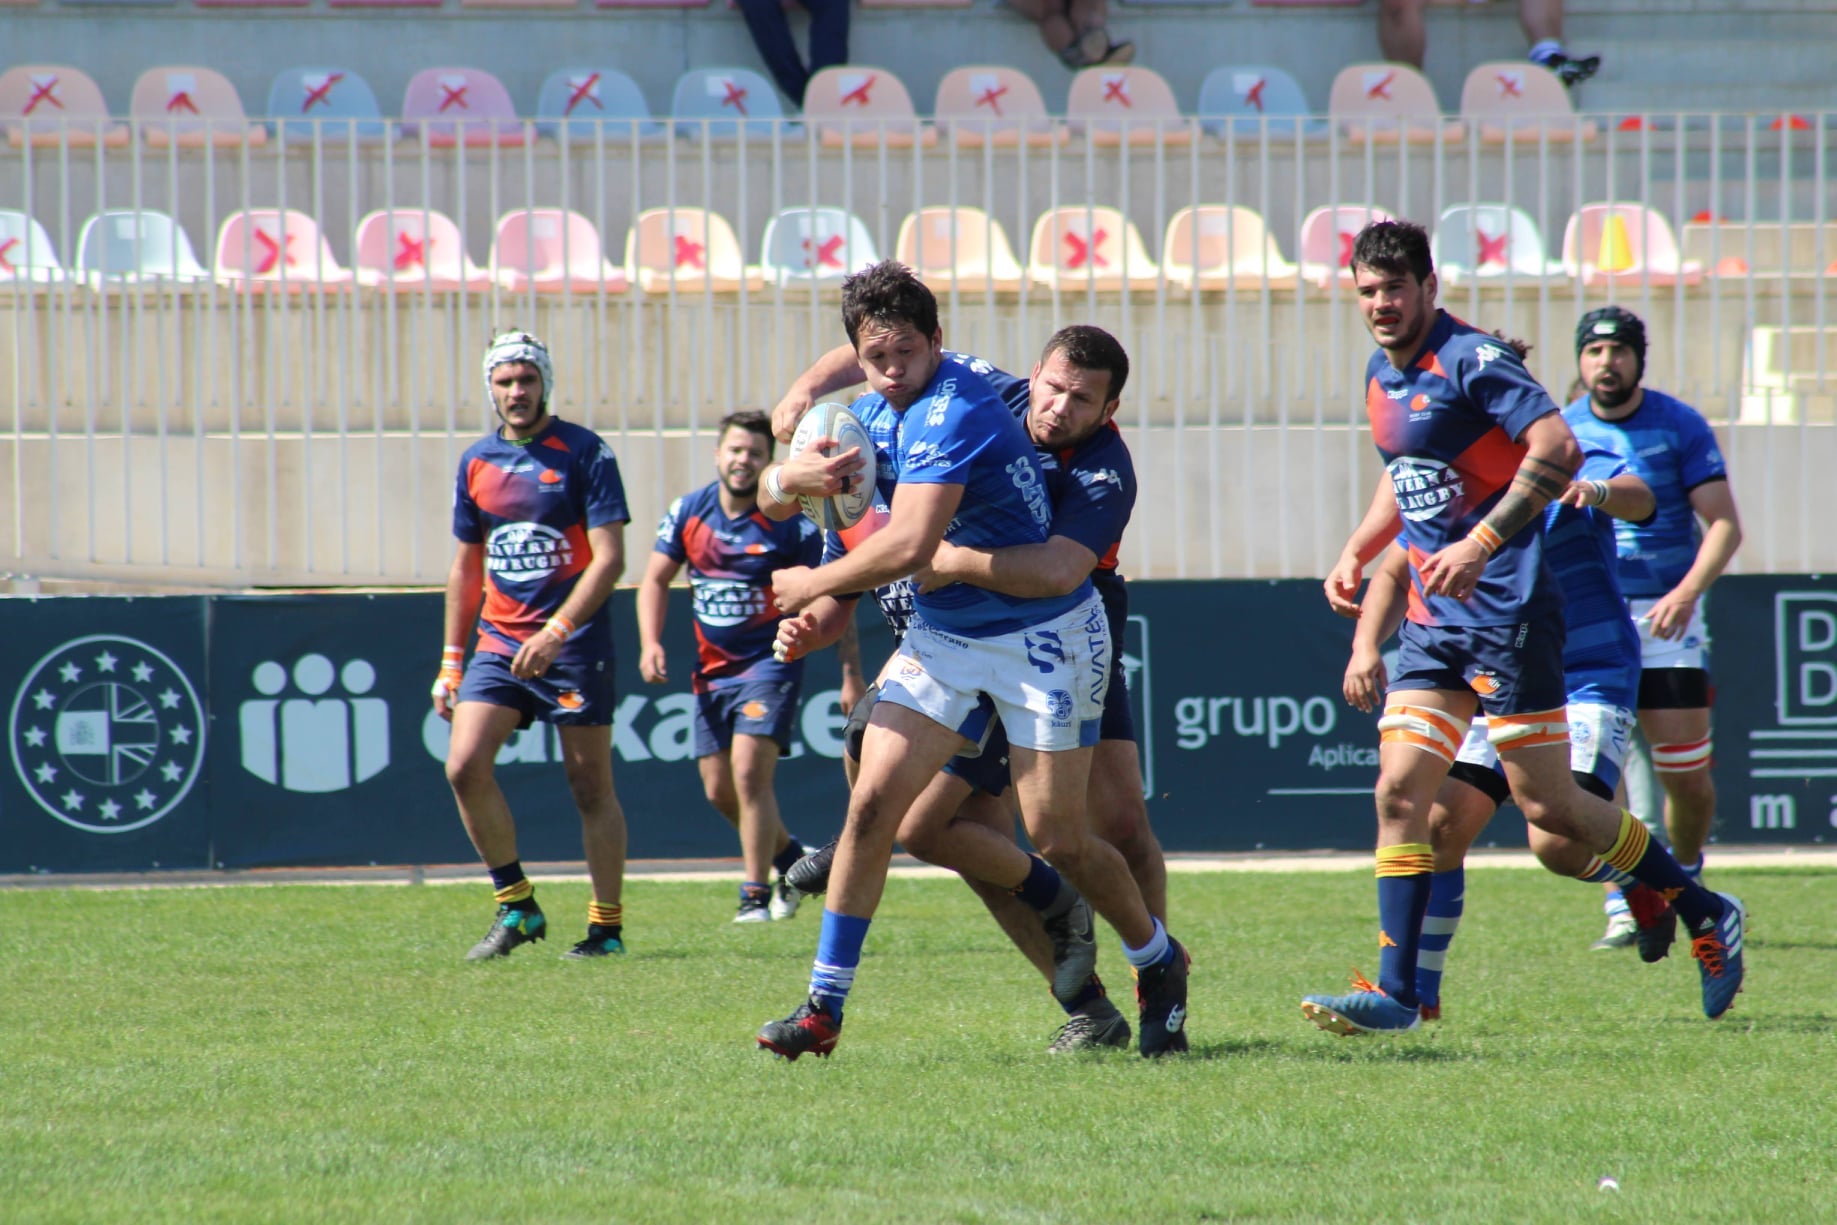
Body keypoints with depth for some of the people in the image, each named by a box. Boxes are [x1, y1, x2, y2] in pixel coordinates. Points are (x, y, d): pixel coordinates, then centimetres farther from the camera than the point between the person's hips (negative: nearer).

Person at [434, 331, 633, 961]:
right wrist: (451, 661, 16)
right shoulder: (477, 461, 10)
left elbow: (609, 558, -12)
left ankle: (607, 925, 10)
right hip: (499, 643, 5)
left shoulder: (585, 453, -6)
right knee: (465, 765, -12)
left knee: (590, 784, 0)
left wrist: (557, 631, -22)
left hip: (573, 643, -4)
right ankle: (515, 906, 1)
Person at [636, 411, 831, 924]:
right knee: (719, 789, 7)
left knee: (749, 772, -19)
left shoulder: (791, 524, -12)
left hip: (771, 663, -5)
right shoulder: (687, 513, 0)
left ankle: (757, 895, -10)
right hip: (713, 669, 5)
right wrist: (650, 643, -6)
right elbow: (655, 580, 8)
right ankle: (791, 857, 32)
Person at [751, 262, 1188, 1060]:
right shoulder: (872, 414, 3)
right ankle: (823, 1009, -1)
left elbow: (909, 545, -34)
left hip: (1041, 636, -7)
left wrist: (813, 585, -19)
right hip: (942, 635, 7)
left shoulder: (952, 414, -26)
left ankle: (1159, 964, 26)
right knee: (873, 804, -8)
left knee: (1057, 837, -2)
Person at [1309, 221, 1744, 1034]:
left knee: (1547, 805, -4)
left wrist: (1480, 545, -29)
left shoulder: (1471, 360, -13)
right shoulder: (1381, 377, 14)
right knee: (1400, 790, -4)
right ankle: (1396, 991, -6)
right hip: (1433, 622, 8)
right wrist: (1356, 550, 19)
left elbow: (1558, 450, -24)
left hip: (1508, 610, -8)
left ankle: (1704, 915, 13)